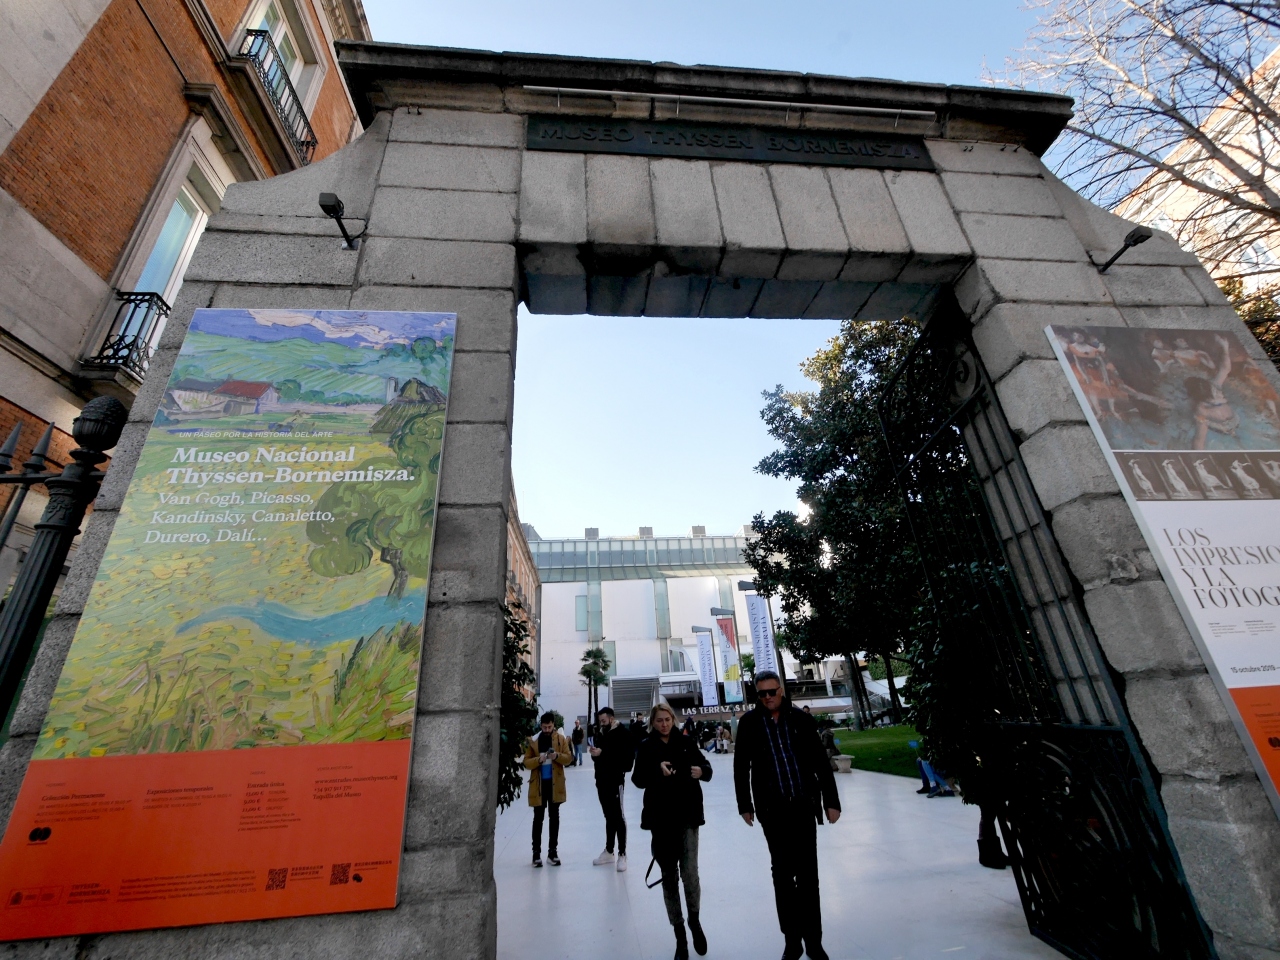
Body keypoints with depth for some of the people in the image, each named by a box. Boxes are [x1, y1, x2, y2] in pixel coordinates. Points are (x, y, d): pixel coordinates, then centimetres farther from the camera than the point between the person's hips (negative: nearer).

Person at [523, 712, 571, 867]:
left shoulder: (561, 738, -2)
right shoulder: (533, 740, -3)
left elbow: (568, 758, -4)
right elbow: (526, 763, -4)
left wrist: (557, 756, -23)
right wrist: (539, 760, -23)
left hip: (555, 783, 1)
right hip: (539, 783, -1)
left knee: (554, 817, 9)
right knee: (538, 818, 6)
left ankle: (553, 851, 20)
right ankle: (536, 852, 17)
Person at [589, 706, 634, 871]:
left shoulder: (622, 733, -12)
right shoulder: (600, 734, 12)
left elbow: (627, 756, -22)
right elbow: (597, 758, 16)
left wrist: (603, 753, -24)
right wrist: (594, 754, -8)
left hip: (616, 780, -7)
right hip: (601, 780, 7)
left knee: (618, 816, 0)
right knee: (609, 817, 17)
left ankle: (622, 854, 9)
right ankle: (609, 851, 27)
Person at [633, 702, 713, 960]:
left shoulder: (685, 742, 1)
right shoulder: (646, 747, -2)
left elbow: (706, 768, 4)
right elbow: (638, 779, -9)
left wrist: (701, 770, -20)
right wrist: (657, 770, -27)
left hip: (688, 815, 0)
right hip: (661, 819, 0)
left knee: (690, 874, -4)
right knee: (669, 877, 9)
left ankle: (694, 920, 27)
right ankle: (680, 935, 27)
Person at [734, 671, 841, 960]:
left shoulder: (801, 719, -3)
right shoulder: (749, 724, -4)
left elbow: (821, 762, 1)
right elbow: (741, 767, 2)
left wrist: (831, 801, 0)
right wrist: (745, 805, 2)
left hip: (804, 806, 0)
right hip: (772, 810, 0)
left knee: (808, 874, 8)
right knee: (783, 874, 10)